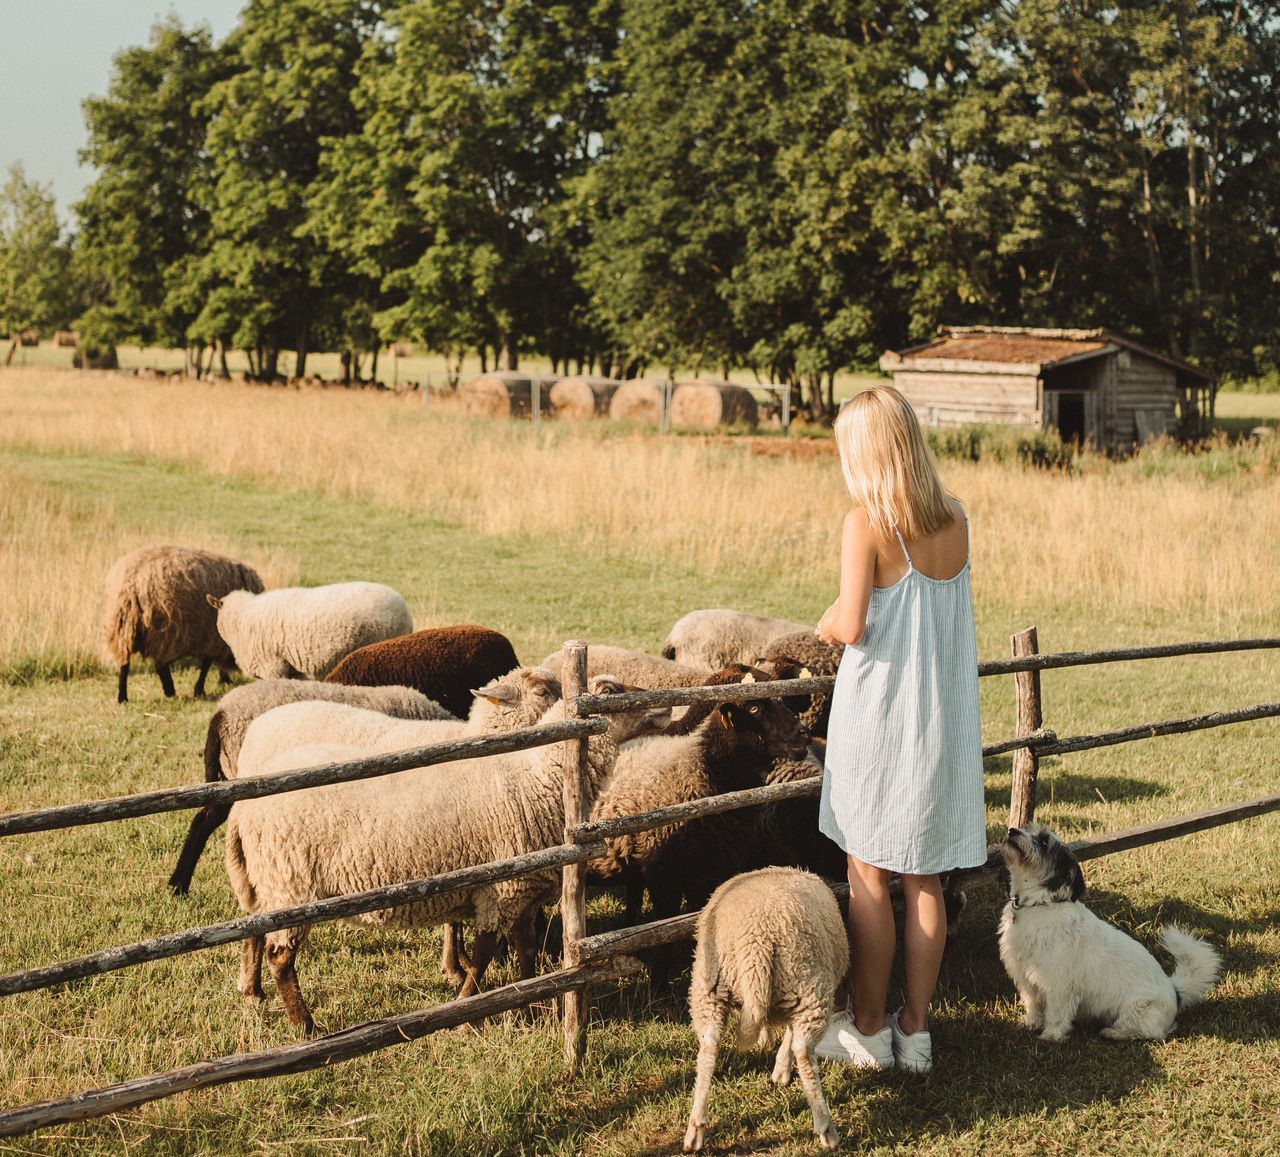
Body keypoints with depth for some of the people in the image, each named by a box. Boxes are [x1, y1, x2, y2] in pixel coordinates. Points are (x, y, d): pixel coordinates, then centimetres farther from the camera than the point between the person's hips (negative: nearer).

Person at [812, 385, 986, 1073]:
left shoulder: (866, 523, -15)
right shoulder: (955, 521, 3)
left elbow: (852, 626, -21)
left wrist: (827, 625, 1)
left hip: (879, 714, -5)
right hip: (944, 715, 5)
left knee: (869, 880, 6)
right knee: (925, 881, 11)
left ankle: (869, 1030, 15)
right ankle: (915, 1031, 18)